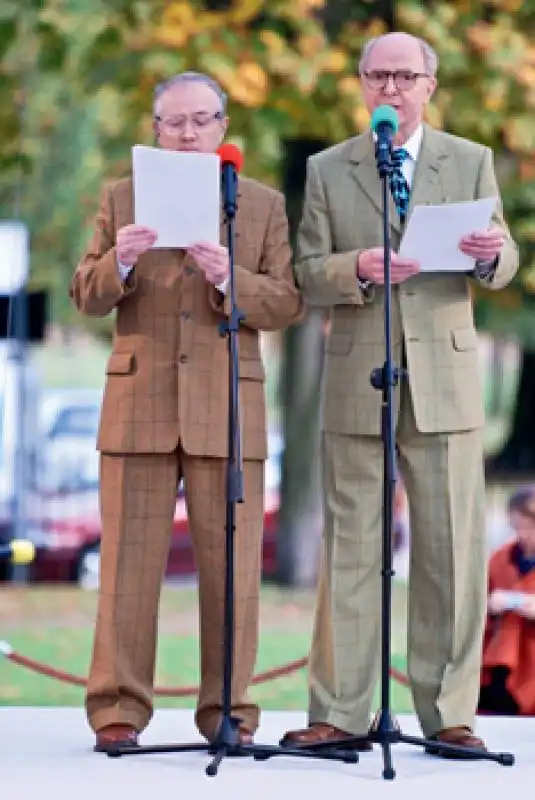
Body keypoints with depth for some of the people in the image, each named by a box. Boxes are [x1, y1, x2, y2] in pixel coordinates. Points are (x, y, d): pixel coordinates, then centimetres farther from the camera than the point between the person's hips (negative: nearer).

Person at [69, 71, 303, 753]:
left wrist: (231, 279, -17)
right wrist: (117, 263, -15)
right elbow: (87, 297, 6)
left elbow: (287, 304, 1)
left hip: (228, 405, 0)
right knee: (129, 560, -1)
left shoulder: (265, 205, 10)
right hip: (139, 403, 0)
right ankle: (118, 709, 2)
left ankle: (228, 710, 5)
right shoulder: (121, 199, 13)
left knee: (230, 563, -1)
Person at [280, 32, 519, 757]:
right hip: (357, 384, 0)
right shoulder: (327, 170, 9)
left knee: (451, 550, -1)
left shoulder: (471, 162, 10)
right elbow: (309, 274, 3)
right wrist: (358, 268, -18)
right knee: (350, 548, 2)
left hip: (445, 383, 0)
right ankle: (341, 714, 5)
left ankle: (448, 713, 4)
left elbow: (501, 266, 4)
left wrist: (493, 252, -20)